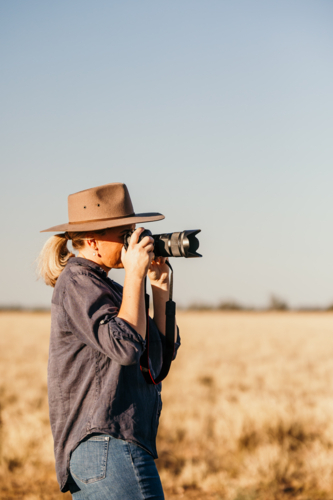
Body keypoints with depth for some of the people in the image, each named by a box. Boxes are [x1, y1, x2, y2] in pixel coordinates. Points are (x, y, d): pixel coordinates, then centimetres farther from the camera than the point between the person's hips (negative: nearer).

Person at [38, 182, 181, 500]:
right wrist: (135, 275, -14)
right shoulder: (77, 283, -9)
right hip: (108, 447, -10)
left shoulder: (103, 286, 19)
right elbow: (126, 347, -22)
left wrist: (159, 285, 7)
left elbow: (165, 348, 18)